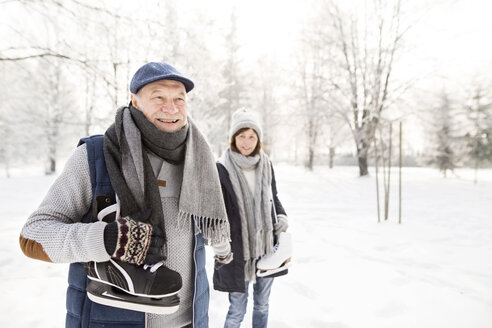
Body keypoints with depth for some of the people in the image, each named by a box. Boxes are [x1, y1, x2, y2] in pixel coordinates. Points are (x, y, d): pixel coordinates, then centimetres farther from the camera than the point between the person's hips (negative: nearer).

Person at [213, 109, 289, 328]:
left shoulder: (266, 165, 3)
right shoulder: (222, 168, -11)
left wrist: (282, 216, -3)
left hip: (266, 248, 5)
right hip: (237, 252, -4)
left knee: (262, 305, 20)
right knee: (237, 310, 6)